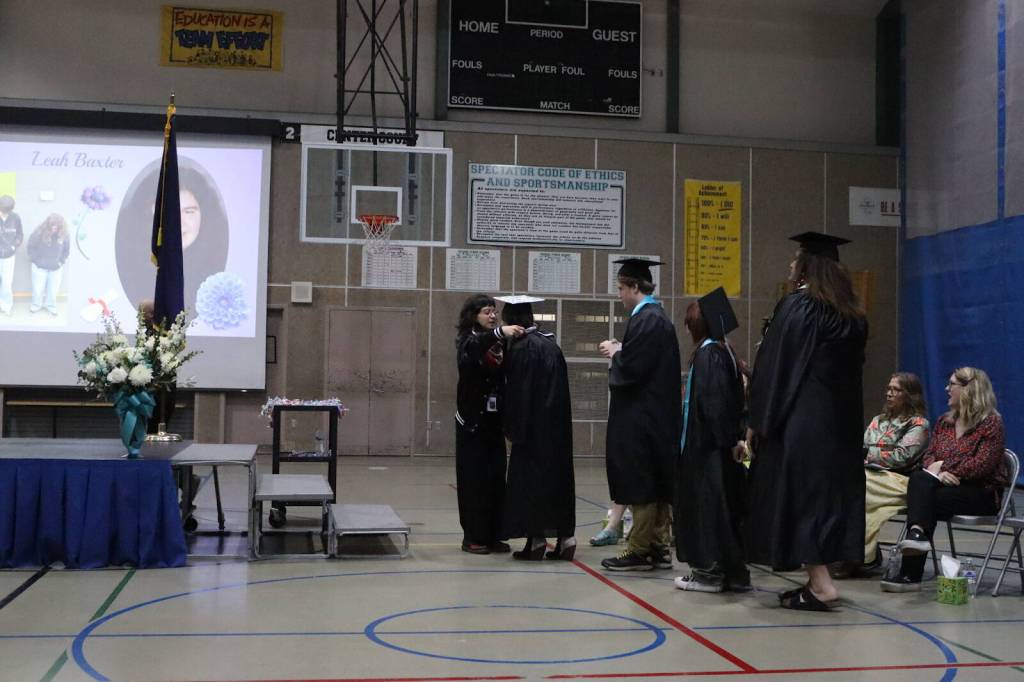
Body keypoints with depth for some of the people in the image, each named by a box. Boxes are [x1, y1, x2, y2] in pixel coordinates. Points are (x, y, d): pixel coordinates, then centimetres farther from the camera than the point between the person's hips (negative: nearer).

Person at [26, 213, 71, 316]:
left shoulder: (65, 235, -16)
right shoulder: (39, 232, -22)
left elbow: (66, 250, 1)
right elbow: (31, 246, -8)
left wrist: (61, 261, -2)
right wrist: (35, 259, -7)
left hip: (56, 268, 1)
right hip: (40, 266, -1)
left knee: (53, 288, 15)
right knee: (38, 288, 12)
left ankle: (51, 306, 40)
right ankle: (36, 305, 37)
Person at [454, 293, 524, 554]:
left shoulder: (498, 344, 9)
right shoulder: (467, 339, -3)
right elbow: (471, 348, -27)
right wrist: (499, 332, -39)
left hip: (493, 420, 5)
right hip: (472, 420, -5)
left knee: (496, 477, 5)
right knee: (474, 477, -2)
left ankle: (493, 535, 12)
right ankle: (473, 536, 4)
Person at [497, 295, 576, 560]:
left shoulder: (522, 348, -13)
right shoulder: (550, 343, 11)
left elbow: (518, 392, -13)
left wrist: (512, 429, -7)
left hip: (535, 426, -7)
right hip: (558, 426, 7)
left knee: (530, 479, 1)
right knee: (557, 476, 10)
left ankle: (537, 539, 3)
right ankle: (564, 536, 9)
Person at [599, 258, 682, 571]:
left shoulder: (644, 319, -17)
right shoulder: (660, 317, 13)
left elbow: (631, 368, -22)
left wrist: (614, 352, -4)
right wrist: (621, 350, 12)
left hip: (641, 416, -10)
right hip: (660, 414, 10)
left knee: (639, 486, -2)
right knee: (657, 485, 12)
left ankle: (639, 550, 4)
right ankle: (658, 548, 18)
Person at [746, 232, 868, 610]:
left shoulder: (795, 306, -10)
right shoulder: (852, 315, 11)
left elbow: (774, 367, -12)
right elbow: (853, 369, 17)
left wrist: (757, 422, -7)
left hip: (798, 422, -7)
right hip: (842, 422, 7)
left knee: (800, 497, -3)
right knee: (830, 493, 11)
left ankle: (820, 583, -9)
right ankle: (818, 579, 15)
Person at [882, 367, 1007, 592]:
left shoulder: (991, 422, -3)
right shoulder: (944, 421, 18)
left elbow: (982, 465, -14)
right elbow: (929, 456, 11)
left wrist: (944, 469, -12)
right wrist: (938, 473, -11)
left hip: (982, 492, -5)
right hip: (948, 486, 5)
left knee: (929, 499, -30)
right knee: (919, 478, -28)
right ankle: (917, 532, -44)